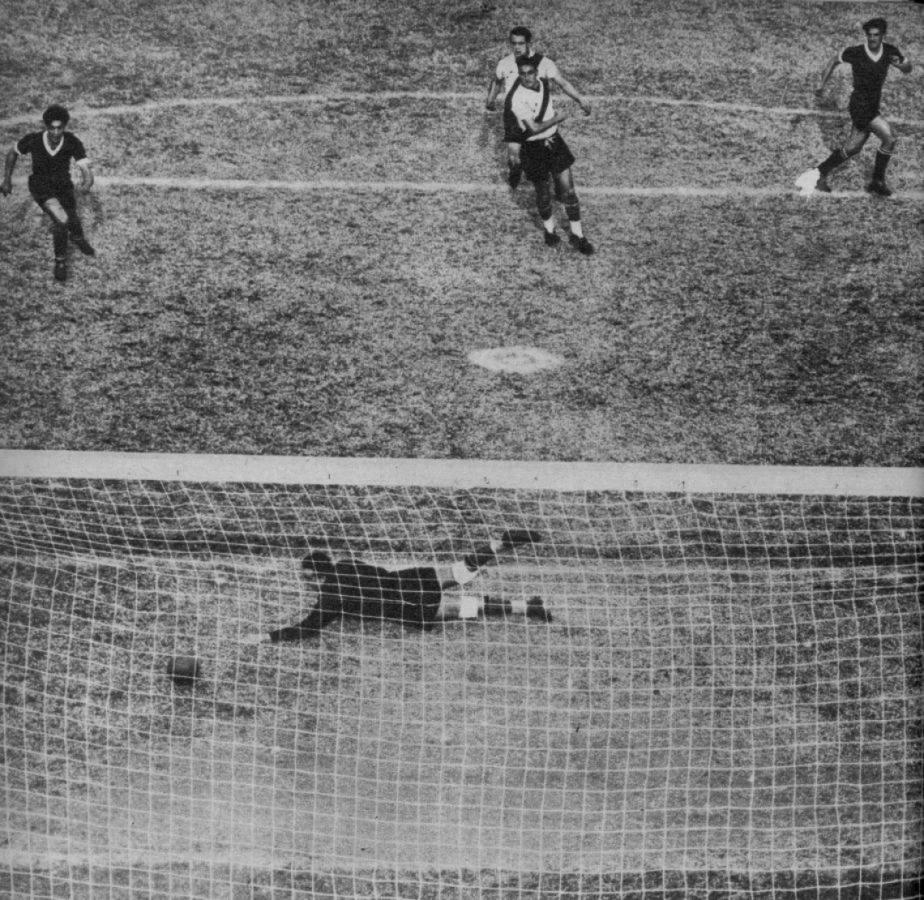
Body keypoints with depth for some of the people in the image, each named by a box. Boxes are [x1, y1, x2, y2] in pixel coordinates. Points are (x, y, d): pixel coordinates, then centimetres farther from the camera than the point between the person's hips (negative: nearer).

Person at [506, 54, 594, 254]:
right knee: (542, 192, 13)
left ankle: (577, 234, 16)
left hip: (553, 140, 5)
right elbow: (534, 128, -28)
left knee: (568, 190, 4)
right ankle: (549, 229, 41)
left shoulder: (543, 83, -3)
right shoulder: (517, 99, -26)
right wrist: (559, 118, -18)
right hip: (533, 149, -5)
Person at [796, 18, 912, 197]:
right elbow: (835, 61, 4)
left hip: (872, 106, 7)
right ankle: (877, 181, 0)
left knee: (853, 148, 12)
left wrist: (900, 64, -17)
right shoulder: (855, 53, -14)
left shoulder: (890, 51, -2)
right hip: (860, 104, -7)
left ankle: (819, 174, 24)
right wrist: (822, 85, 1)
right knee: (889, 138, -15)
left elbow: (908, 69, 7)